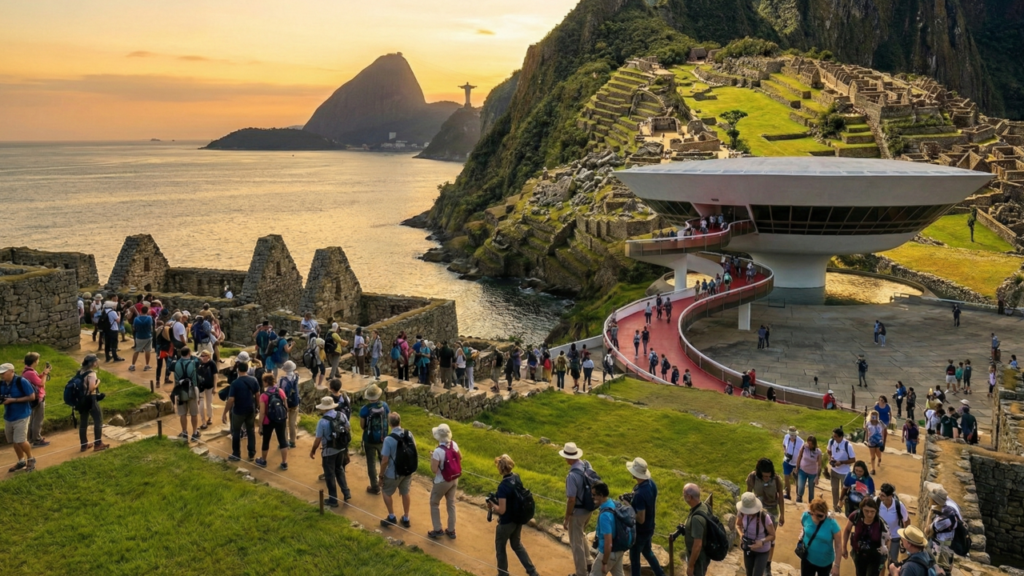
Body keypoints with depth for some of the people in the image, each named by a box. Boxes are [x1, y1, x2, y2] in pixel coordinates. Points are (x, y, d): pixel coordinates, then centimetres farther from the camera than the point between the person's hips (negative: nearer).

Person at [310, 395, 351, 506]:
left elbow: (318, 439, -17)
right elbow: (349, 431, 4)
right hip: (341, 449, 5)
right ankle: (346, 493, 23)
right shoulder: (342, 416, -6)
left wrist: (312, 451, -1)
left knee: (330, 475, 10)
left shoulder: (323, 421, -23)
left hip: (329, 452, -5)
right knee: (339, 470, 26)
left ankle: (333, 500, 21)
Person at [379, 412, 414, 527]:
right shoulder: (409, 434, -10)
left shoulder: (388, 439, -26)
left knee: (386, 492, 20)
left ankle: (391, 517, 23)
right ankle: (406, 519, 34)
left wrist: (381, 476, -8)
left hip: (393, 473, -5)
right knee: (405, 493, 22)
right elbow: (414, 451, 4)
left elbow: (385, 461, -21)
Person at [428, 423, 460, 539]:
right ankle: (451, 531, 28)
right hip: (454, 479, 6)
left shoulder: (438, 451, -28)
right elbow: (460, 457, 8)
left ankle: (437, 530, 22)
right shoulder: (454, 444, -9)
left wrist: (431, 458, -9)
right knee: (451, 503, 19)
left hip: (442, 482, -6)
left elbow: (434, 470, -23)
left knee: (434, 503, 16)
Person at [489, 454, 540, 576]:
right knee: (517, 545, 26)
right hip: (518, 519, 8)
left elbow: (502, 510, -27)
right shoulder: (517, 478, -4)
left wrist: (492, 504, -10)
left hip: (506, 522, -8)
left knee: (500, 547, 17)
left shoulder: (503, 486, -29)